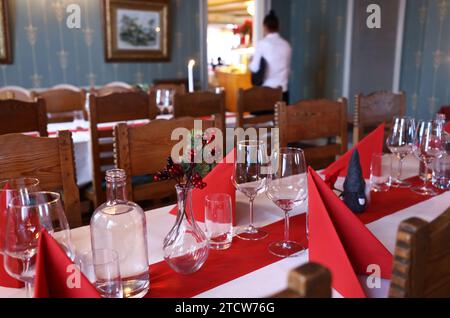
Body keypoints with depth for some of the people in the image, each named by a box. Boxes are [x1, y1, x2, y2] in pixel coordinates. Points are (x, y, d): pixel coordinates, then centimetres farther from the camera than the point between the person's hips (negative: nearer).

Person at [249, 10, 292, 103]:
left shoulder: (262, 44, -8)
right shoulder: (286, 45, 6)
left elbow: (254, 68, -6)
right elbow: (288, 68, 14)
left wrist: (250, 64, 15)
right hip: (283, 90, 4)